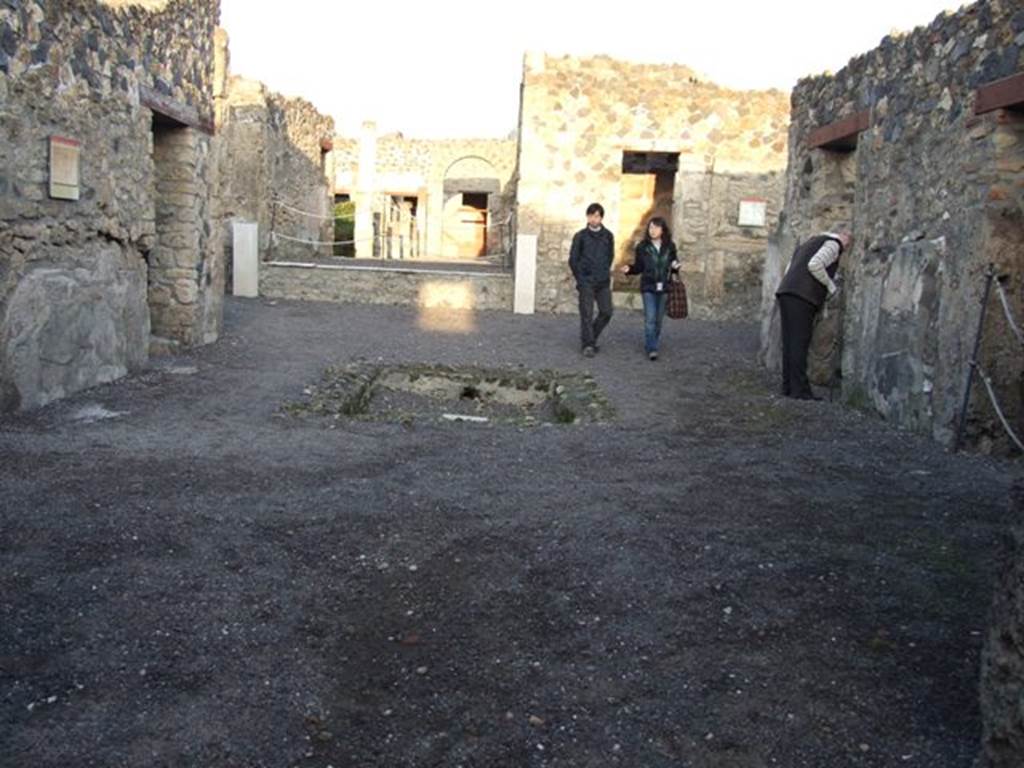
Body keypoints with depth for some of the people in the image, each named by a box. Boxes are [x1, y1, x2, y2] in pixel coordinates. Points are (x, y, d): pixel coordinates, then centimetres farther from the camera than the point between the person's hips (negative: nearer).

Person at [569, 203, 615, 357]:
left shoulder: (608, 236, 6)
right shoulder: (580, 236, -1)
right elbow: (573, 259, 3)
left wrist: (605, 272, 9)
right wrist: (580, 278, 2)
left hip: (603, 282, 3)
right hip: (586, 282, -3)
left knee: (606, 312, 0)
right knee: (587, 314, -5)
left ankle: (590, 337, 19)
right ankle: (588, 345, 1)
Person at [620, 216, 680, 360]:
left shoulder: (670, 246, 4)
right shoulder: (642, 247, -1)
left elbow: (674, 264, 13)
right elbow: (638, 267, 4)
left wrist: (675, 266, -10)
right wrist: (629, 269, -15)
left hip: (664, 288, 2)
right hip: (648, 287, -2)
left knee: (659, 319, 8)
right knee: (650, 318, -11)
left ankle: (652, 345, 24)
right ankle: (651, 349, -10)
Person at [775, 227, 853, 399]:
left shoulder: (809, 243, 30)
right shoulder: (833, 243, 3)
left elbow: (789, 271, 24)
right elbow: (814, 265, -15)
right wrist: (831, 284, -4)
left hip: (786, 293, 9)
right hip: (802, 297, -9)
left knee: (790, 343, 8)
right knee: (800, 344, -9)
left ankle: (788, 386, 9)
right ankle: (800, 389, -9)